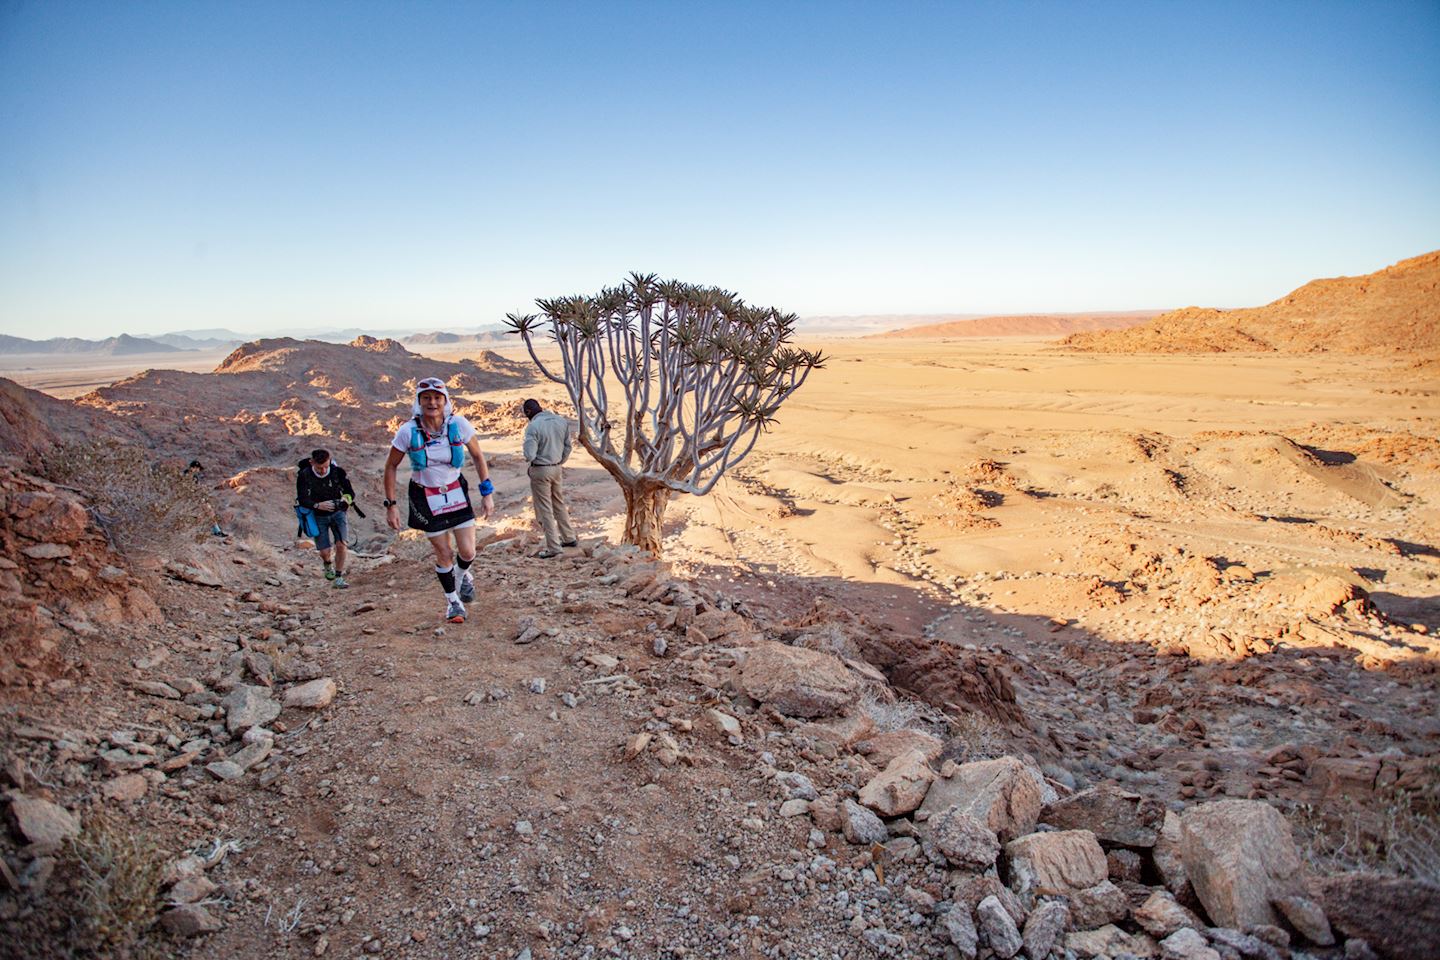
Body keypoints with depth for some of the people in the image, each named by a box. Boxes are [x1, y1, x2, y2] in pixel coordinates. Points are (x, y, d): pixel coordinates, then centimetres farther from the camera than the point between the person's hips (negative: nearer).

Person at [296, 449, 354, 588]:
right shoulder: (304, 475, -21)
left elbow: (350, 492, -11)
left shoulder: (338, 471, -19)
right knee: (325, 552, -4)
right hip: (318, 516, 0)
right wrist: (318, 505, -39)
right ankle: (328, 564, 33)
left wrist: (345, 499, -35)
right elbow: (302, 500, -20)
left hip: (337, 513, 0)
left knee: (340, 545, -15)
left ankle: (339, 577, 3)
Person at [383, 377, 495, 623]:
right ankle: (452, 601, 27)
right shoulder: (408, 431, -17)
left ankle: (464, 575, 34)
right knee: (444, 555, 3)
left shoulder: (458, 424, -15)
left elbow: (477, 456, -1)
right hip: (425, 497, -1)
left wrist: (487, 492, -5)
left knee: (467, 552, -3)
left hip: (456, 492, 1)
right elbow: (391, 467, -5)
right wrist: (391, 505, -7)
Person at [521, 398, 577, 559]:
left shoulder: (533, 426, -19)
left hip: (540, 471, -6)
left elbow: (530, 455, -21)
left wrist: (529, 460, 2)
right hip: (557, 468, 6)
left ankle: (553, 548, 8)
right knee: (559, 505, 22)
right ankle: (569, 538, 32)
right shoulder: (562, 421, 0)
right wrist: (558, 463, 15)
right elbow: (568, 447, 5)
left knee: (545, 510, 4)